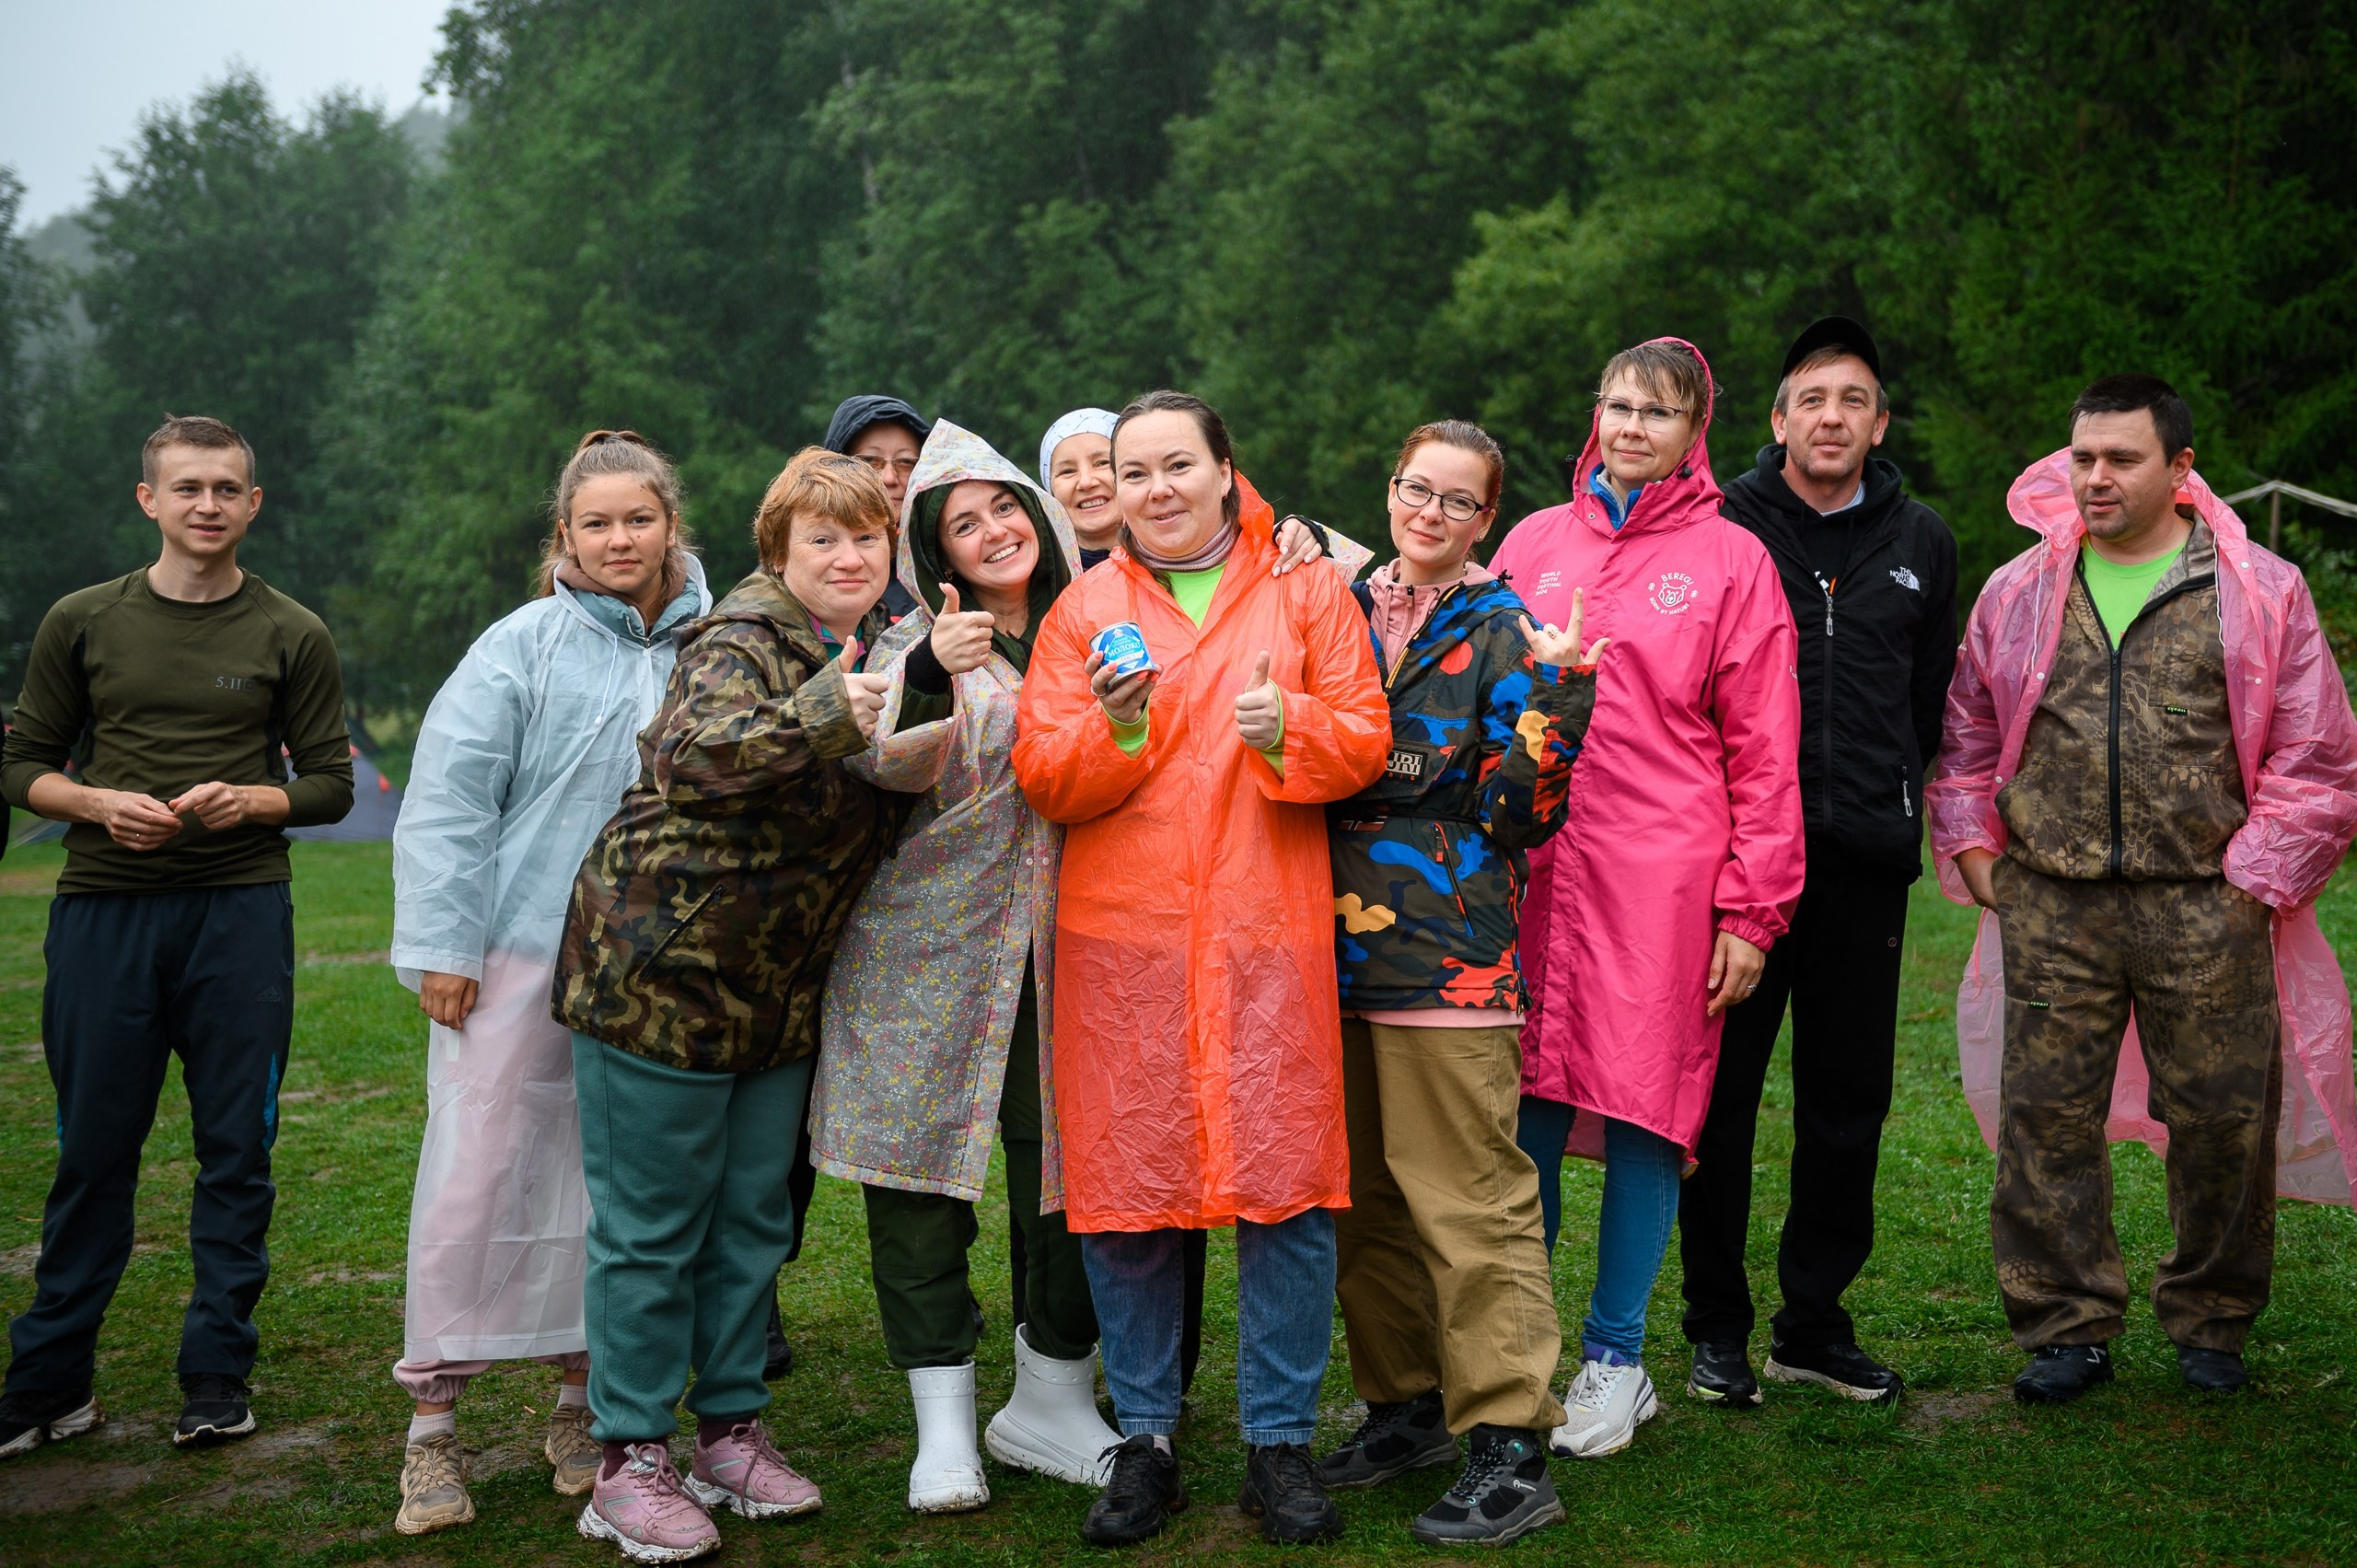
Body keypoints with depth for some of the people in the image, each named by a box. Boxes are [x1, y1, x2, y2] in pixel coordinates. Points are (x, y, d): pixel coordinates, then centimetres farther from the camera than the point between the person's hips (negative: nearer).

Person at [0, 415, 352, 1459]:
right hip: (103, 910, 0)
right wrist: (100, 803, -9)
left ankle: (218, 1375, 13)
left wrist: (249, 802, -11)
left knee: (236, 1154, 3)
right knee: (93, 1153, 4)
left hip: (240, 911, 0)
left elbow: (331, 785, 9)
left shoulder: (290, 636, 7)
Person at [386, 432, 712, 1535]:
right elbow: (449, 798, -5)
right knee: (482, 1172, -2)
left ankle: (583, 1394, 25)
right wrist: (443, 945, -10)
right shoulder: (523, 647, -3)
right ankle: (434, 1419, 8)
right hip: (518, 956, -3)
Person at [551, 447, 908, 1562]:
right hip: (661, 963, -8)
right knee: (651, 1221, 0)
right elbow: (689, 755, -35)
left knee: (754, 1216, 14)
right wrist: (821, 712, -48)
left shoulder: (880, 647, 8)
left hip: (777, 987, 8)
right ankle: (630, 1462, 10)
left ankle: (730, 1429, 27)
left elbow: (894, 792, 22)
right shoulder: (743, 641, -16)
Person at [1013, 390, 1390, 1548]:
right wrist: (1117, 726, -15)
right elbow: (1043, 780, 3)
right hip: (1121, 940, 1)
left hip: (1268, 939, -1)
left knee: (1287, 1189, -2)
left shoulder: (1305, 592, 9)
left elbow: (1364, 738, 3)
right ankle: (1145, 1441, 18)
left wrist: (1290, 729, -17)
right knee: (1122, 1191, 3)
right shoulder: (1083, 609, 11)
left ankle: (1281, 1442, 13)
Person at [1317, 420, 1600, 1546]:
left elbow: (1520, 813, -8)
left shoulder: (1503, 633, 0)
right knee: (1365, 1197, 13)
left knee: (1470, 1198, -6)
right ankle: (1405, 1403, 28)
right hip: (1339, 946, 6)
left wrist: (1555, 688, -20)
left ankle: (1510, 1448, 0)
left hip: (1447, 955, -6)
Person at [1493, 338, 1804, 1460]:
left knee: (1642, 1107, 1)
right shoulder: (1535, 543, 13)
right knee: (1526, 1103, 3)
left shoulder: (1730, 559, 4)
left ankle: (1616, 1358, 15)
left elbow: (1763, 749, 1)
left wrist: (1752, 910, -3)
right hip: (1532, 868, 2)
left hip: (1662, 876, -2)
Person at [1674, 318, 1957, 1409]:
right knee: (1721, 1095, 1)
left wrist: (1889, 795, 14)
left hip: (1866, 864, 4)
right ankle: (1718, 1327, 13)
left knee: (1849, 1102, 8)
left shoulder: (1920, 543, 11)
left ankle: (1815, 1320, 21)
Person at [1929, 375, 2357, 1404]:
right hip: (2051, 909, 2)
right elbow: (1965, 734, 18)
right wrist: (1973, 850, 7)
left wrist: (2254, 877, -3)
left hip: (2206, 910, -2)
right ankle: (2067, 1329, 15)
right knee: (2046, 1120, 3)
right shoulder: (2019, 593, 9)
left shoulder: (2259, 593, 1)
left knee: (2222, 1125, 7)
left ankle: (2211, 1322, 26)